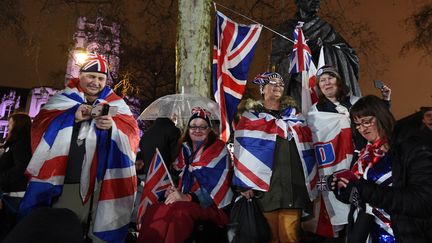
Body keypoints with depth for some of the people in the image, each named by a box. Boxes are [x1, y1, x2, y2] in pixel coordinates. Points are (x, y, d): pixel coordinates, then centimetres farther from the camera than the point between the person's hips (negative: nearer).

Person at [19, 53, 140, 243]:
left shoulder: (116, 104, 7)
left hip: (96, 181, -1)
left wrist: (112, 126, -25)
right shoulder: (62, 98, 10)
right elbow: (41, 125, 0)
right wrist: (72, 117, -15)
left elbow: (131, 132, -3)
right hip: (60, 178, 1)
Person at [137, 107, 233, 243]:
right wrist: (173, 191, -9)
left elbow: (214, 186, -13)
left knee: (177, 211, -34)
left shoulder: (218, 150, -3)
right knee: (152, 212, -24)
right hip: (184, 201, 5)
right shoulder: (184, 149, 14)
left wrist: (187, 197, -23)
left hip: (210, 205, -4)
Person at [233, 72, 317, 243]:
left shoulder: (294, 117, 20)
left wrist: (310, 185, 11)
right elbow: (243, 152, -1)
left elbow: (306, 152, 18)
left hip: (293, 187, 3)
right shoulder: (250, 117, 9)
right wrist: (244, 184, -9)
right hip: (265, 187, -2)